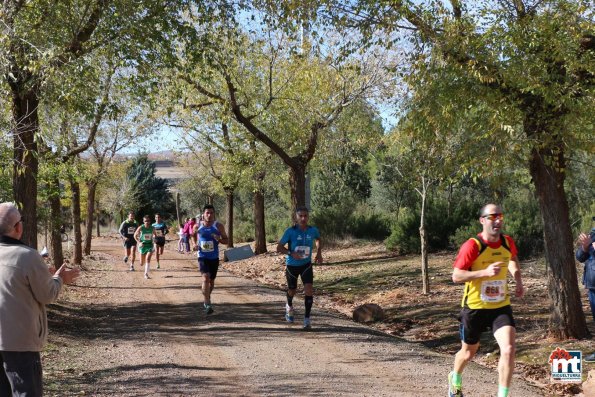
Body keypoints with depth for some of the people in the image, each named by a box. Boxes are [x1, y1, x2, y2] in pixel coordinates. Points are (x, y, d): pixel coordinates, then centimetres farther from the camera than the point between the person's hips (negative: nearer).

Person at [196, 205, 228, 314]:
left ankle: (207, 299, 41)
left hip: (214, 257, 2)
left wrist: (219, 239, -20)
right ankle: (208, 304, -21)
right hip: (203, 257, -2)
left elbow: (226, 240, 1)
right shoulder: (198, 226, -2)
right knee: (206, 278, -21)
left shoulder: (218, 226, -4)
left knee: (212, 280, 15)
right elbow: (194, 237, 17)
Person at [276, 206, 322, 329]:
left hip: (306, 265, 1)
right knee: (292, 290, 15)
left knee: (309, 289, -17)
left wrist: (319, 253, 0)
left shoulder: (313, 230, -10)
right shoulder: (290, 231, -19)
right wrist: (291, 253, -31)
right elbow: (279, 248, -15)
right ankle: (289, 307, 51)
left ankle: (307, 319, -9)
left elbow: (318, 239, 14)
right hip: (292, 265, -1)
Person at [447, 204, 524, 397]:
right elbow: (456, 276, -20)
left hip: (501, 306, 3)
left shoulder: (508, 242, -3)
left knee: (508, 349, -18)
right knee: (469, 352, 16)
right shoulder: (472, 246, -19)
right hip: (475, 307, -3)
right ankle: (455, 379, 49)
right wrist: (485, 272, -31)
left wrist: (518, 281, 5)